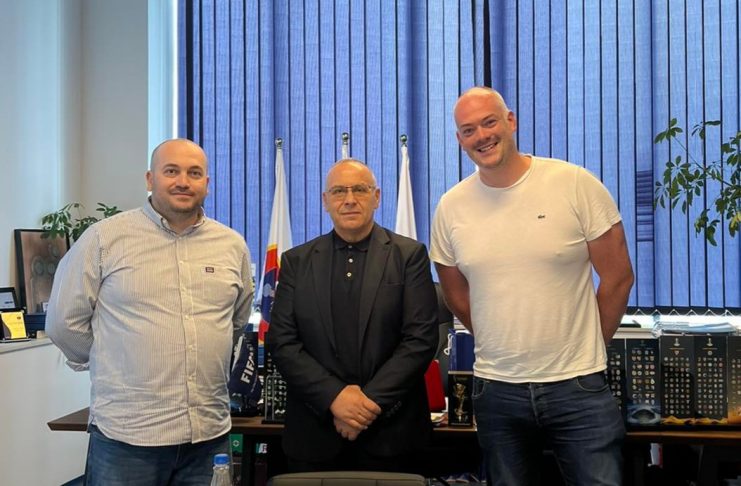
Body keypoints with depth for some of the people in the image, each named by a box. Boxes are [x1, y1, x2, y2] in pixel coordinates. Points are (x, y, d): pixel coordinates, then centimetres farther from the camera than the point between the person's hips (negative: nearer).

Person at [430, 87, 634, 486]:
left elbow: (618, 277, -1)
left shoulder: (575, 184, -8)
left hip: (577, 386, -2)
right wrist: (502, 348, 12)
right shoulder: (450, 207, 0)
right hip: (496, 389, 3)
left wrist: (587, 349, 6)